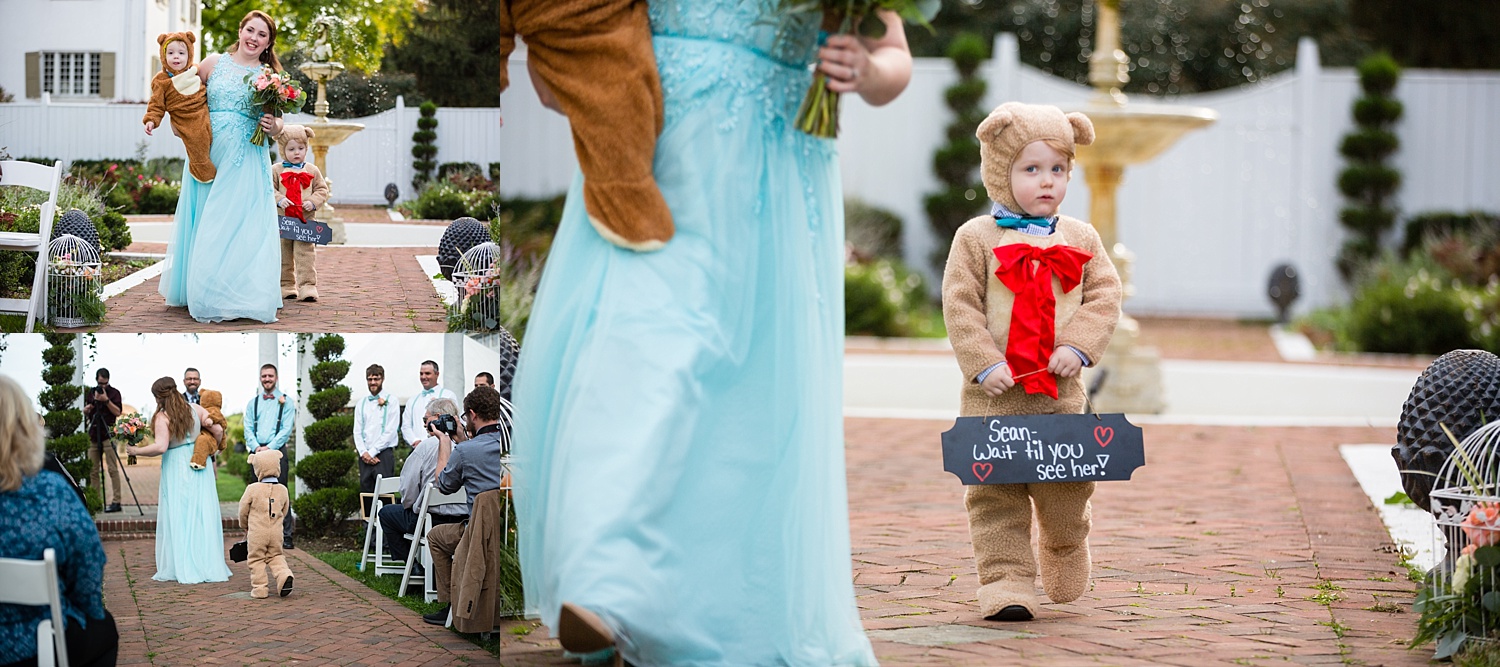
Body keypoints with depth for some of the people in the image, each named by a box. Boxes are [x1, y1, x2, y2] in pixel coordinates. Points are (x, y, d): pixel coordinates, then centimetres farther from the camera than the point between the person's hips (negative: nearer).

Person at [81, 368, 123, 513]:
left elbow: (118, 412, -7)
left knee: (112, 469, -8)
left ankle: (116, 501, -10)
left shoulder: (114, 392, 1)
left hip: (108, 434, -5)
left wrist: (106, 400, -18)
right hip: (94, 435, 5)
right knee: (93, 470, 5)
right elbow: (85, 412, 18)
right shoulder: (91, 392, 15)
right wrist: (88, 408, -4)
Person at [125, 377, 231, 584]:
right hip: (200, 466, 5)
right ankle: (207, 565, 12)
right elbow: (218, 431, 2)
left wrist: (136, 451, -10)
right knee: (202, 514, 9)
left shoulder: (162, 417, -13)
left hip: (176, 468, -5)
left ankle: (181, 568, 2)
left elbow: (160, 447, -22)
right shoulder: (195, 410, 2)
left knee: (177, 517, 2)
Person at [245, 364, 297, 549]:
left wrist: (270, 447, -14)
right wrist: (256, 447, -10)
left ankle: (286, 535, -8)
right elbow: (248, 429, 8)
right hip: (257, 452, 3)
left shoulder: (286, 401, 5)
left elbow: (287, 429, -4)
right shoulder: (253, 403, 16)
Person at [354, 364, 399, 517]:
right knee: (366, 495, 4)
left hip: (383, 454, -5)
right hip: (365, 457, 5)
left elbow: (390, 431, -6)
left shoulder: (390, 401, 1)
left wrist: (372, 452, -10)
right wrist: (364, 453, -5)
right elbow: (357, 431, 11)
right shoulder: (361, 404, 15)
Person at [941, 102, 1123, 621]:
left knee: (1067, 485, 2)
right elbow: (959, 305, -4)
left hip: (1060, 388, 2)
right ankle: (1006, 580, 3)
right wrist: (984, 364, -13)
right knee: (995, 491, -2)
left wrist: (1078, 347, -10)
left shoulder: (1080, 239, 9)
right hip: (995, 391, -2)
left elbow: (1105, 294, 5)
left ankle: (1065, 553, 30)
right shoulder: (977, 238, -1)